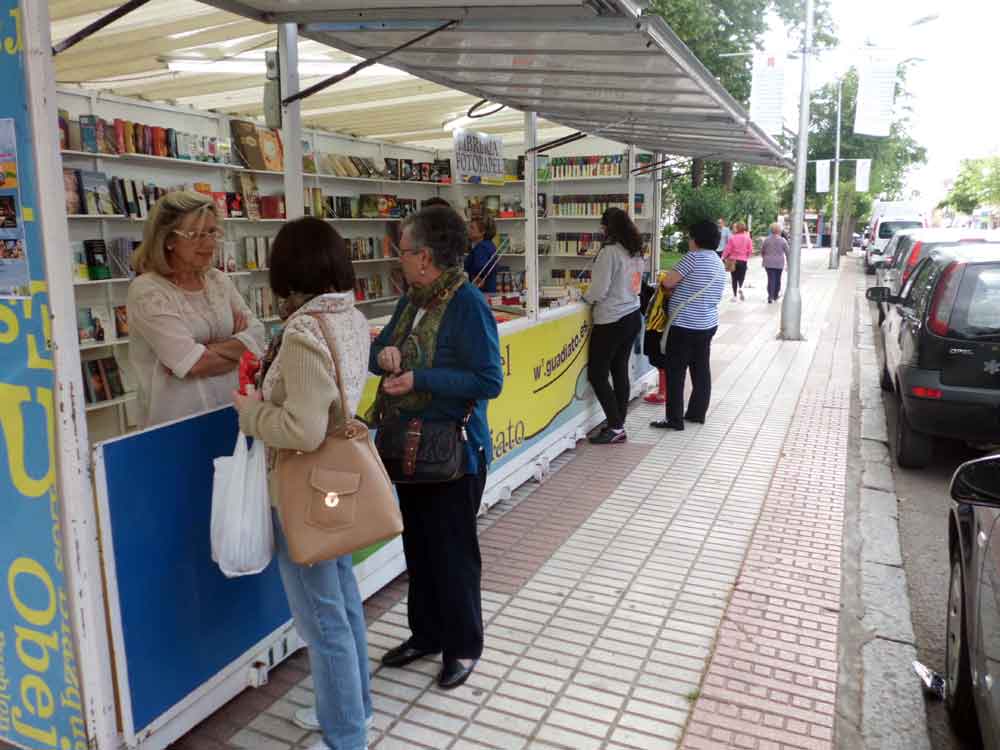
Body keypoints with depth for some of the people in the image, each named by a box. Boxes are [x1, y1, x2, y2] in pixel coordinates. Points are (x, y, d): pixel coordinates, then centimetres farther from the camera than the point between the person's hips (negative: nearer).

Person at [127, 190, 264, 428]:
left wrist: (211, 349, -13)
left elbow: (257, 337, 0)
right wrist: (237, 346, -3)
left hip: (229, 411, 4)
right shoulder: (146, 290, -8)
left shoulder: (219, 280, 9)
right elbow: (193, 363, -16)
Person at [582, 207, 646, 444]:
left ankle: (615, 427, 1)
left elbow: (599, 290, -18)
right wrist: (594, 291, 18)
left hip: (612, 321, -9)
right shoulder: (636, 251, 9)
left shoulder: (610, 251, -17)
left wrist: (585, 296, 3)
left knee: (596, 374, 0)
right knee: (620, 371, 14)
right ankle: (618, 425, 20)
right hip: (632, 316, 9)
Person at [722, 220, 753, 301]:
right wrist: (746, 256, 16)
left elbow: (728, 249, -10)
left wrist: (723, 257, 3)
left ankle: (735, 296, 8)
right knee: (741, 276, 17)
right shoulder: (747, 238, -4)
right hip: (743, 261, 1)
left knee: (734, 279, 9)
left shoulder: (732, 238, -11)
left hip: (733, 260, -1)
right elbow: (750, 250, -3)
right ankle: (740, 288, -13)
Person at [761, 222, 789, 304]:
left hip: (768, 263, 0)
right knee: (777, 279, 15)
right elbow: (787, 253, -1)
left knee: (771, 279, -2)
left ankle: (770, 296, -14)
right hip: (779, 263, 0)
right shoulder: (783, 241, -4)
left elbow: (762, 251, 8)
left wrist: (765, 258, 26)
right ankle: (775, 295, 28)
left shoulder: (767, 240, -3)